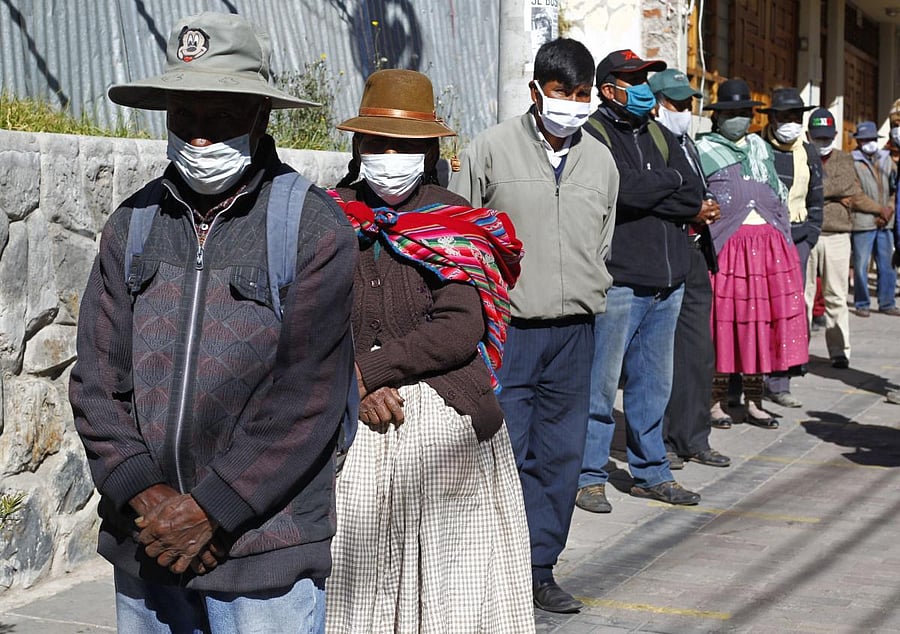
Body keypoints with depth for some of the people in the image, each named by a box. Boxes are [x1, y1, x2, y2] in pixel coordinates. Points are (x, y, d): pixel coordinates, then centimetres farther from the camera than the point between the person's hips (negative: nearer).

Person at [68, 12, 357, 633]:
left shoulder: (316, 229, -8)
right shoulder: (133, 226, 6)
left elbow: (307, 400, -12)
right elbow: (97, 383, 3)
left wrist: (209, 510, -13)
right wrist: (147, 496, -10)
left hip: (266, 552, -4)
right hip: (146, 546, 4)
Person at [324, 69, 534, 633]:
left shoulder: (458, 225, 4)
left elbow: (458, 331, -8)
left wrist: (367, 368, -11)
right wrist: (358, 388, -12)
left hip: (444, 420, -1)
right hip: (348, 420, 1)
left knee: (443, 572, 0)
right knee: (354, 565, -4)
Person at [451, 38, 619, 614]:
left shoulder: (600, 161, 11)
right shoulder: (493, 149, -2)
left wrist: (587, 306, 15)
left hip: (574, 332, 4)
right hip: (506, 328, -4)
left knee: (560, 455, 8)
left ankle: (539, 570, 20)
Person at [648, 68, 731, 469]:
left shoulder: (688, 144, 19)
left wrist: (708, 209, 4)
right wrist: (690, 213, -18)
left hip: (695, 258, 9)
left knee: (699, 354, 11)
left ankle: (694, 439, 20)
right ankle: (659, 442, 10)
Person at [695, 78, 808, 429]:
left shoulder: (761, 147, 21)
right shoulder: (704, 149, 5)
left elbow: (779, 193, 24)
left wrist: (784, 238, 18)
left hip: (769, 244, 5)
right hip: (725, 245, -5)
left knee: (762, 321, 4)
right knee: (724, 321, -4)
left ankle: (753, 403, 12)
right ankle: (716, 402, 4)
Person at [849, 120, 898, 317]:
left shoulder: (886, 160, 14)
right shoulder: (852, 162, -5)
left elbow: (894, 189, 17)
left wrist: (889, 209, 0)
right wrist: (879, 210, -12)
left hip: (885, 222, 5)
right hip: (863, 222, -5)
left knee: (887, 265, 9)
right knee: (861, 266, 0)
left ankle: (887, 303, 18)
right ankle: (862, 304, 11)